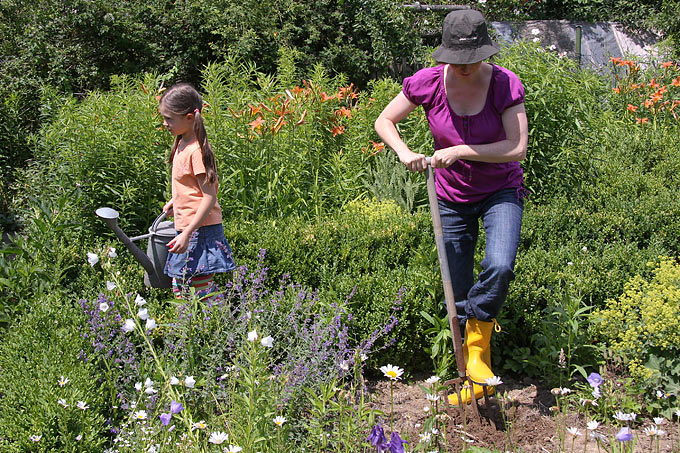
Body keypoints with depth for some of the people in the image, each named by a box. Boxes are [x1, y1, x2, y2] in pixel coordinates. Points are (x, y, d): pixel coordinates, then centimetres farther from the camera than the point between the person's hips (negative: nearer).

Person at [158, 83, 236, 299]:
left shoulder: (196, 150, -19)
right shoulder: (182, 143, 9)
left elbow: (209, 196, -22)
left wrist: (187, 234, -24)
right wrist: (174, 201, 30)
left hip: (199, 231, -10)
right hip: (186, 228, 10)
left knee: (203, 292, -5)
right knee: (179, 289, 16)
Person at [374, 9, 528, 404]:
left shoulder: (505, 84, -19)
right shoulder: (428, 82, -14)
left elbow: (517, 148, -24)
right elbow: (384, 121, -1)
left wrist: (459, 151, -29)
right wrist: (405, 152, -20)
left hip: (501, 191, -2)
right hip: (452, 197, 2)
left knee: (500, 266, -29)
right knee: (460, 292, 6)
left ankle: (477, 343, -3)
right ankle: (477, 376, 26)